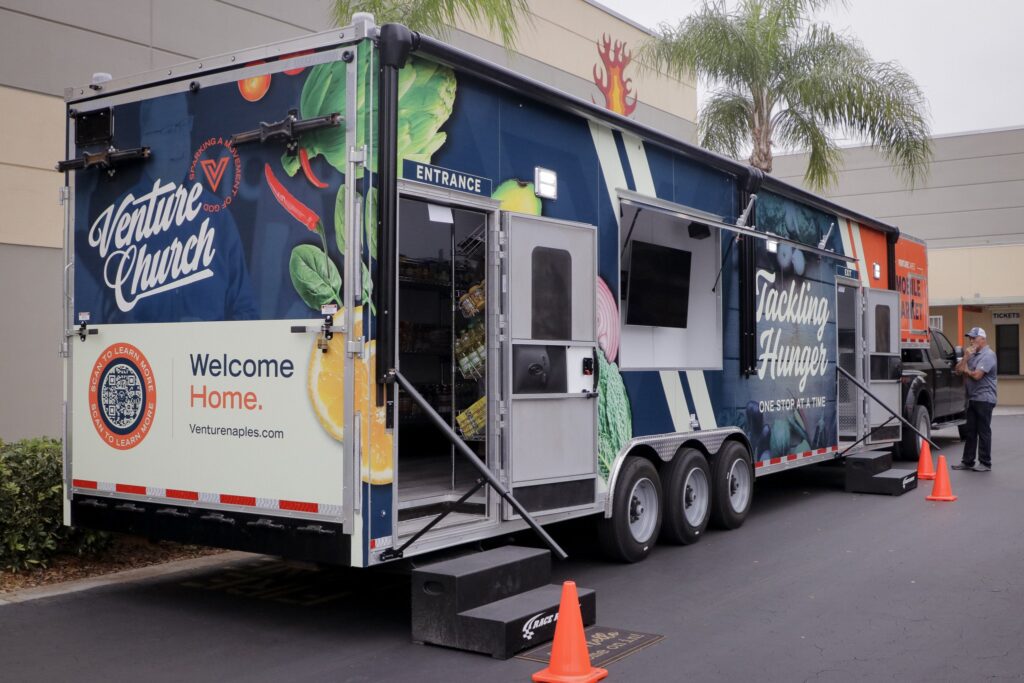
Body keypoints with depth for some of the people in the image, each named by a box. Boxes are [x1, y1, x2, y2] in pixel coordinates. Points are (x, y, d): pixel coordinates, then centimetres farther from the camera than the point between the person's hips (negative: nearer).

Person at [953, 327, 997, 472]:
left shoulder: (988, 355, -12)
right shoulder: (972, 354, 15)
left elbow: (976, 375, -20)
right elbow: (958, 370, 9)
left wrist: (965, 370, -1)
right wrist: (966, 357, -4)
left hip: (984, 399, -8)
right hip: (973, 399, 9)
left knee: (983, 431, -2)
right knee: (970, 431, 10)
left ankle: (985, 463, 5)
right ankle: (967, 461, 15)